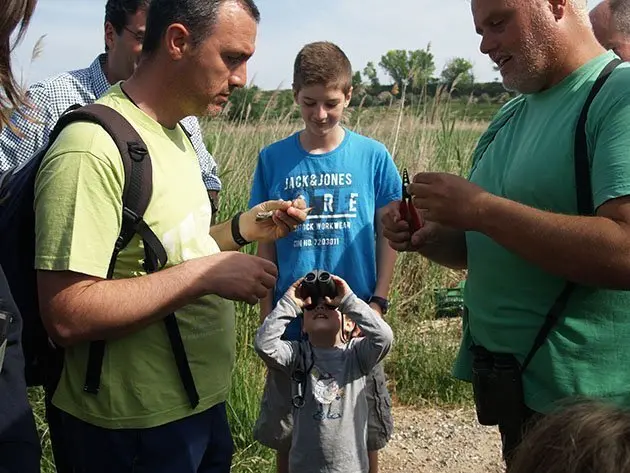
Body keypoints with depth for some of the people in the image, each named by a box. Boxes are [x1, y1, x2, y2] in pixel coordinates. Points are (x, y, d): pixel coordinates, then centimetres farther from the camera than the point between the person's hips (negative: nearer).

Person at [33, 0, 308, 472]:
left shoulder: (178, 135, 7)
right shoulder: (93, 149, -24)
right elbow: (66, 315, -28)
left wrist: (242, 229, -1)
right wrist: (207, 273, -26)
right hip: (135, 428, -8)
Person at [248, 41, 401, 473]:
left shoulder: (373, 156, -4)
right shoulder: (274, 158, -1)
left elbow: (388, 234, 2)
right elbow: (266, 243, 3)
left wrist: (379, 302, -5)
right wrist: (267, 315, 1)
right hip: (291, 323, 1)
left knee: (365, 435, 14)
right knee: (286, 434, 15)